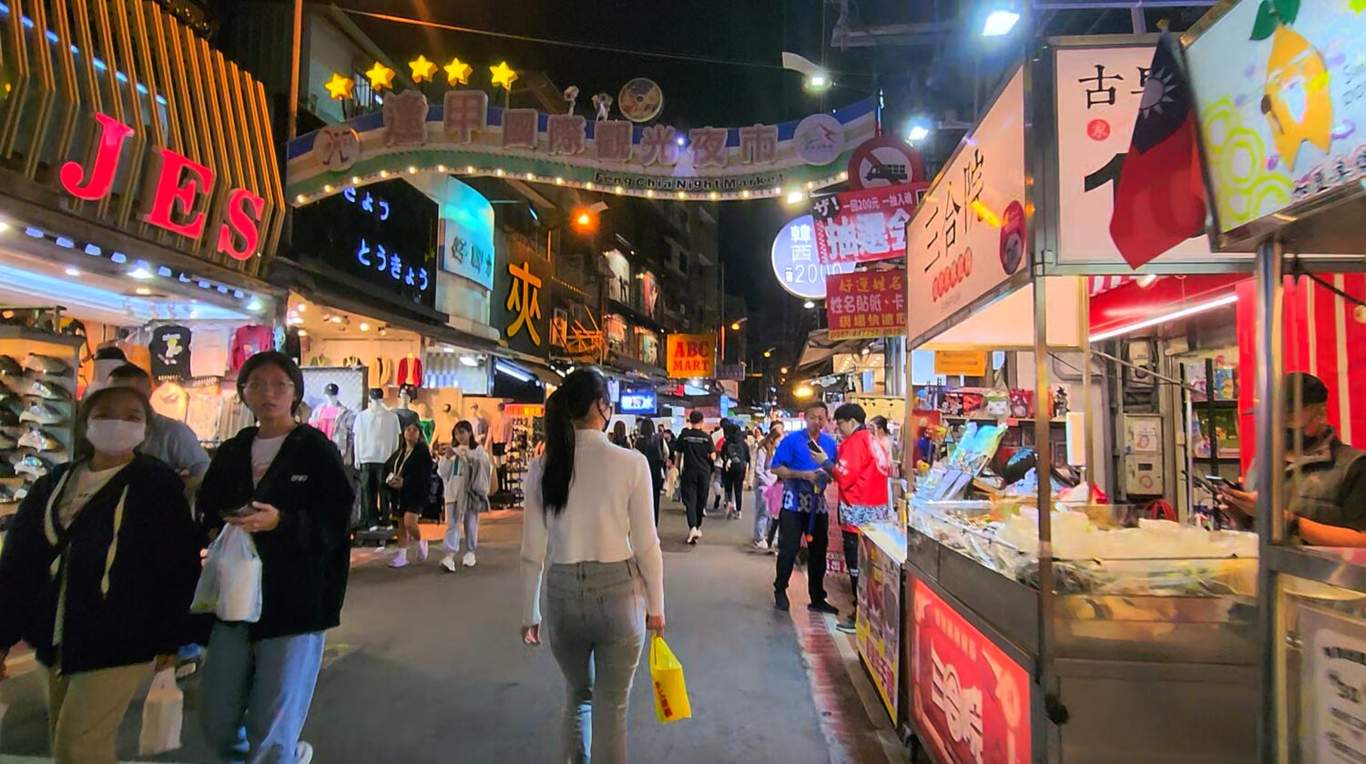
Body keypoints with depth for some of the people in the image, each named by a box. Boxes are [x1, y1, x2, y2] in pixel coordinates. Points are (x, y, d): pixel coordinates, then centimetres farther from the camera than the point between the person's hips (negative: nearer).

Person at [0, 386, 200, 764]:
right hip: (60, 639, 6)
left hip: (119, 640, -6)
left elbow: (179, 567, -9)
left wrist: (170, 638, -8)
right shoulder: (54, 483, 8)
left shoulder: (160, 485, -8)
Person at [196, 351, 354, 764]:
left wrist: (281, 522, -25)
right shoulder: (231, 452, 11)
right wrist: (222, 525, -5)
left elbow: (336, 523, -11)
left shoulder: (316, 450, -5)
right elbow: (207, 515, 16)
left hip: (295, 604, -5)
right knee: (216, 727, 13)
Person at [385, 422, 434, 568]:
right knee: (401, 525, 11)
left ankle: (420, 542, 10)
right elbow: (386, 467, 19)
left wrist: (404, 482, -21)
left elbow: (424, 475, -14)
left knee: (409, 522, -18)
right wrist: (390, 478, -3)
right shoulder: (398, 452, 13)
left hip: (415, 493, -6)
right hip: (398, 494, 6)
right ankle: (401, 556, 21)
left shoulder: (423, 452, -6)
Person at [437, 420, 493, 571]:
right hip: (453, 493, 2)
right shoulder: (451, 450, 8)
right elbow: (442, 472, 7)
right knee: (452, 524, -5)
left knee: (471, 524, 9)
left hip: (470, 492, -2)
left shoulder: (478, 450, -2)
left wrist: (458, 453, -23)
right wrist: (447, 457, -10)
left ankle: (470, 552, 25)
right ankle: (450, 556, -11)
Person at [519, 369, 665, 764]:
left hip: (563, 594, 3)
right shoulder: (631, 462, -11)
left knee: (577, 697, 27)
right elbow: (646, 545, -8)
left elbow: (533, 551, 0)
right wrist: (656, 605, 5)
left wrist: (529, 613, 12)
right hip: (618, 591, -3)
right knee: (611, 709, 14)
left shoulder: (542, 467, -4)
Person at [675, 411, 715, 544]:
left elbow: (678, 454, 3)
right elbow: (712, 456, -5)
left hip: (689, 471, -1)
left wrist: (678, 471, 13)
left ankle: (692, 527, -23)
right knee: (701, 500, 14)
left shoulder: (684, 435, -2)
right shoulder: (706, 437, -4)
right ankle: (698, 527, 26)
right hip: (704, 472, 1)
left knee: (690, 499, -4)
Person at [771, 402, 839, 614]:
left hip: (818, 503, 4)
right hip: (794, 502, -4)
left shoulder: (830, 443, 7)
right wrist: (803, 475, -19)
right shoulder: (792, 440, -7)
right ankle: (780, 590, 18)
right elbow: (776, 468, -10)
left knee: (818, 551, 9)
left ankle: (817, 598, 22)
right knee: (789, 548, -3)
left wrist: (828, 473, -11)